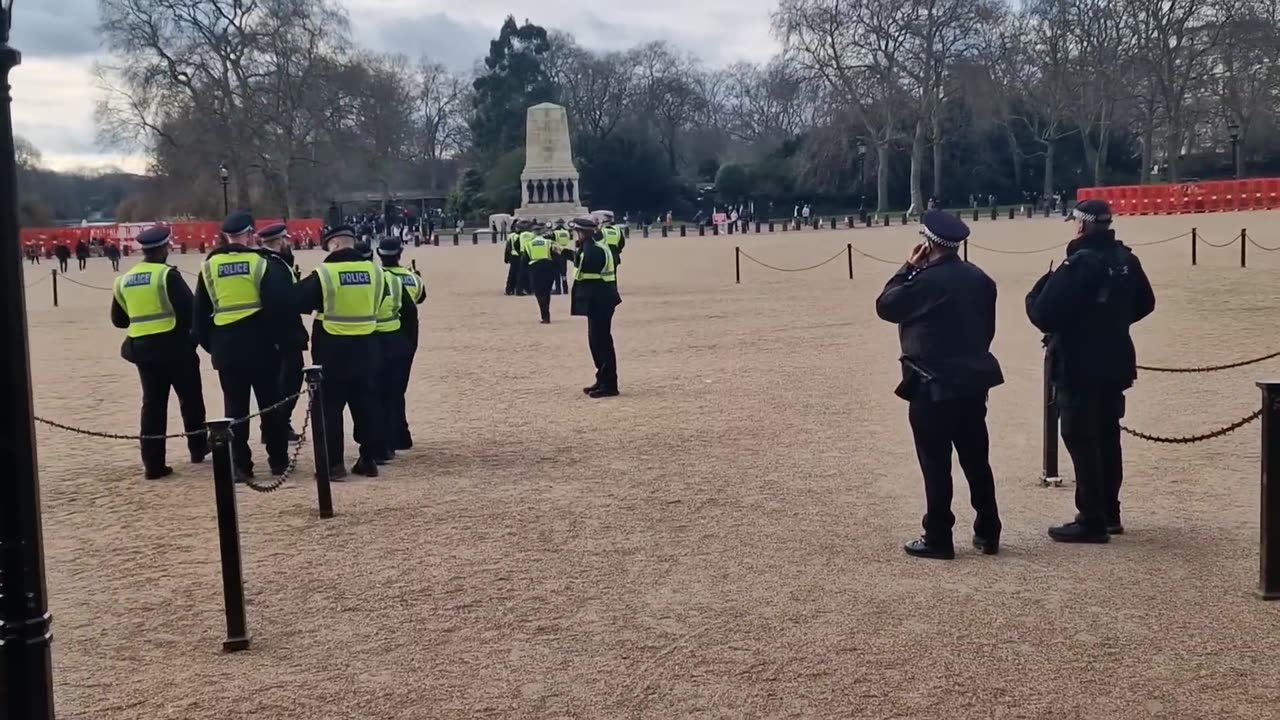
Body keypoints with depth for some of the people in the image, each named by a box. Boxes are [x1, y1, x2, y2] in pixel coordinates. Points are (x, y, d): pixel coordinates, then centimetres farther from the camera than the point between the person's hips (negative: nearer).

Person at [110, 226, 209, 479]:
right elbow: (189, 309, -16)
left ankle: (153, 464, 5)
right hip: (174, 345, -5)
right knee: (190, 398, 13)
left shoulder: (124, 280, 6)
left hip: (142, 347, 5)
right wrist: (194, 333, 2)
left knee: (153, 403, 7)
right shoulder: (168, 275, -12)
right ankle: (198, 448, 28)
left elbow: (118, 319, 12)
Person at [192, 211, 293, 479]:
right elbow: (278, 306, -9)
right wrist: (280, 337, 3)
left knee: (235, 406, 7)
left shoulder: (209, 266, 5)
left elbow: (200, 312, 9)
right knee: (271, 403, 9)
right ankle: (278, 460, 15)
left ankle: (240, 465, 7)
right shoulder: (262, 262, -6)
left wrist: (208, 343, 18)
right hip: (259, 343, -3)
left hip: (225, 346, 3)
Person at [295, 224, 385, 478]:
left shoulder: (324, 273, -12)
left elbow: (298, 302, -5)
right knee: (366, 403, 11)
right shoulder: (374, 270, 0)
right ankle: (370, 459, 14)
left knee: (330, 405, 4)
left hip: (333, 348, -4)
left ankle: (334, 463, 3)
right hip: (365, 346, 4)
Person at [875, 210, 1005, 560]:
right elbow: (988, 328, 13)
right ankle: (988, 533, 21)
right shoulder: (979, 278, 6)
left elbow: (885, 306, -4)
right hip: (973, 382, 7)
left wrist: (909, 267, 0)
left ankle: (938, 539, 6)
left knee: (936, 465, 0)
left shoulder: (925, 281, -17)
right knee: (976, 460, 14)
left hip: (932, 387, -7)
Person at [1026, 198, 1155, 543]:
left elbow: (1044, 312, -22)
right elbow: (1144, 303, 19)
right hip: (1115, 362, 8)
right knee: (1107, 437, 17)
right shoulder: (1126, 260, 5)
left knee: (1081, 440, -2)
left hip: (1079, 365, -8)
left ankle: (1091, 520, 0)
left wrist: (1035, 294, -2)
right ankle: (1109, 513, 26)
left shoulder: (1079, 263, -20)